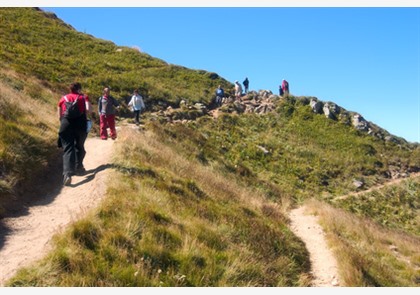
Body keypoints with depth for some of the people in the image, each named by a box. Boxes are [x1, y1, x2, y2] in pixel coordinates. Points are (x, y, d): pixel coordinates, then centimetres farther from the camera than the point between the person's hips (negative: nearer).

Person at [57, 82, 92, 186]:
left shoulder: (63, 98, 22)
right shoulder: (84, 97, 17)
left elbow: (60, 116, 18)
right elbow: (89, 109, -2)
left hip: (66, 123, 1)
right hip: (80, 122, 0)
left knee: (68, 148, -5)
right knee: (79, 146, 21)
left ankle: (67, 173, -22)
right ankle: (78, 167, 29)